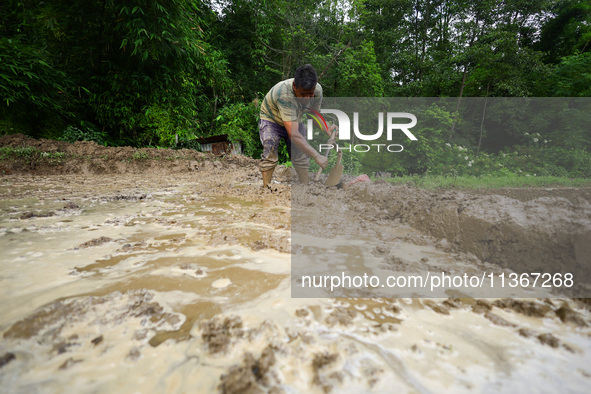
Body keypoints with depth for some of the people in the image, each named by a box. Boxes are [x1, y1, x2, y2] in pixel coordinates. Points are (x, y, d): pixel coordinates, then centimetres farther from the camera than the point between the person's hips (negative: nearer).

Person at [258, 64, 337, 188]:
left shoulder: (317, 90, -23)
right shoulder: (284, 94, -43)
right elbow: (293, 134, -47)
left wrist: (326, 129, -24)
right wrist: (317, 156, -49)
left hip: (295, 120, 5)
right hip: (271, 120, -5)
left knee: (301, 157, 0)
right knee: (270, 157, -22)